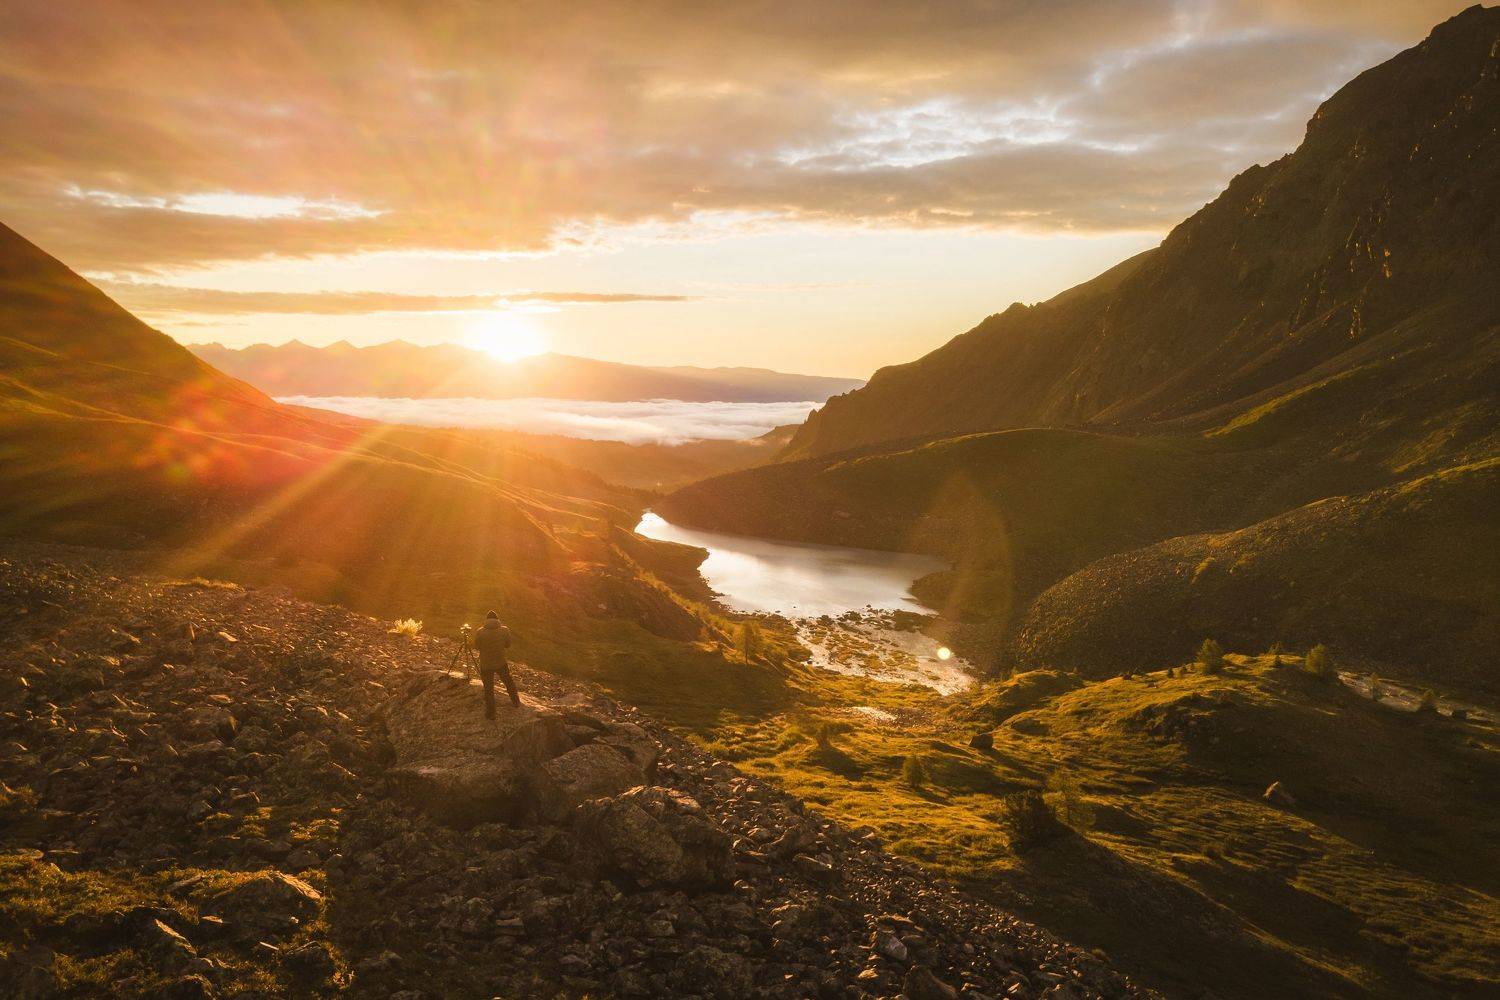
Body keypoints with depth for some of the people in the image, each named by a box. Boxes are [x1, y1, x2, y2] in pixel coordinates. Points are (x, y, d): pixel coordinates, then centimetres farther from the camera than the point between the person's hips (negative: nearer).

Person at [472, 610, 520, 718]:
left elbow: (476, 647, -7)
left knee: (488, 689, 14)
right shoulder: (504, 630, -14)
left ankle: (490, 713, 22)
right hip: (501, 663, 2)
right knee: (509, 682, 26)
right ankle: (516, 702, 43)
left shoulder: (480, 632, -19)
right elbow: (508, 645, -2)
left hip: (486, 665, -2)